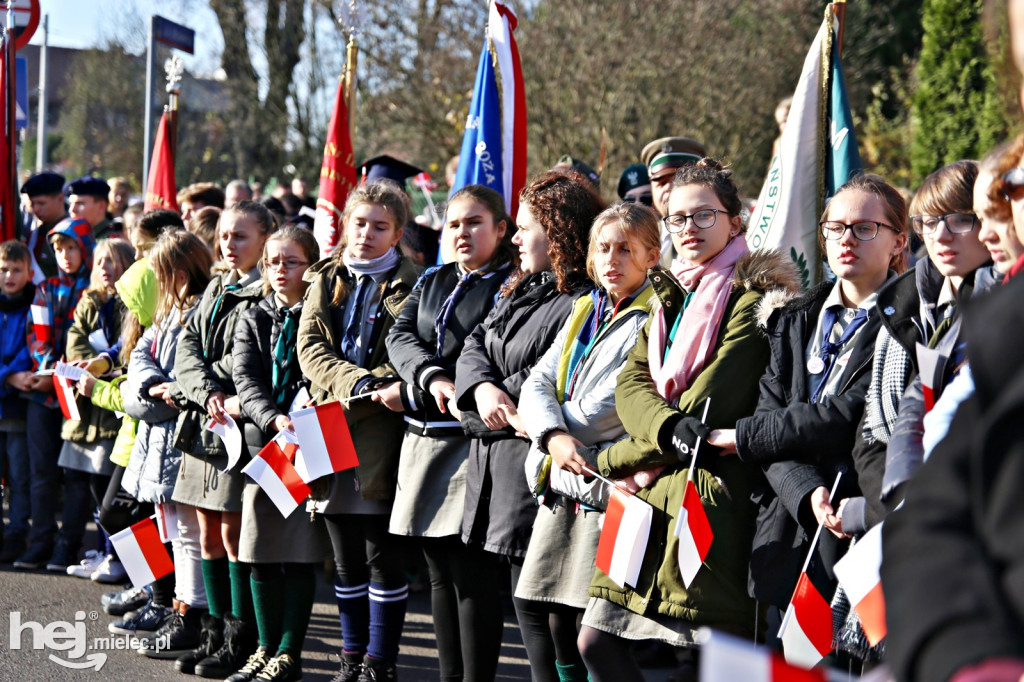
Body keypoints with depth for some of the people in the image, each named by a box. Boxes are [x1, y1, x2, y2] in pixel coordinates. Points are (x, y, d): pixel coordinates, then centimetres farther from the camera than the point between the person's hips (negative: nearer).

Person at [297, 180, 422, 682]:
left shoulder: (409, 285, -1)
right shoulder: (325, 280, 13)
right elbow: (311, 348, 1)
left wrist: (371, 388, -20)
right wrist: (365, 385, -14)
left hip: (382, 433, -5)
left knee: (383, 557, -1)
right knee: (346, 560, 12)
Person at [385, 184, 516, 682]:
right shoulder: (433, 282, 18)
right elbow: (400, 336, 3)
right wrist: (433, 379, -13)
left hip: (474, 436, -7)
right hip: (423, 436, 7)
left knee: (471, 572, -9)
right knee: (440, 570, 10)